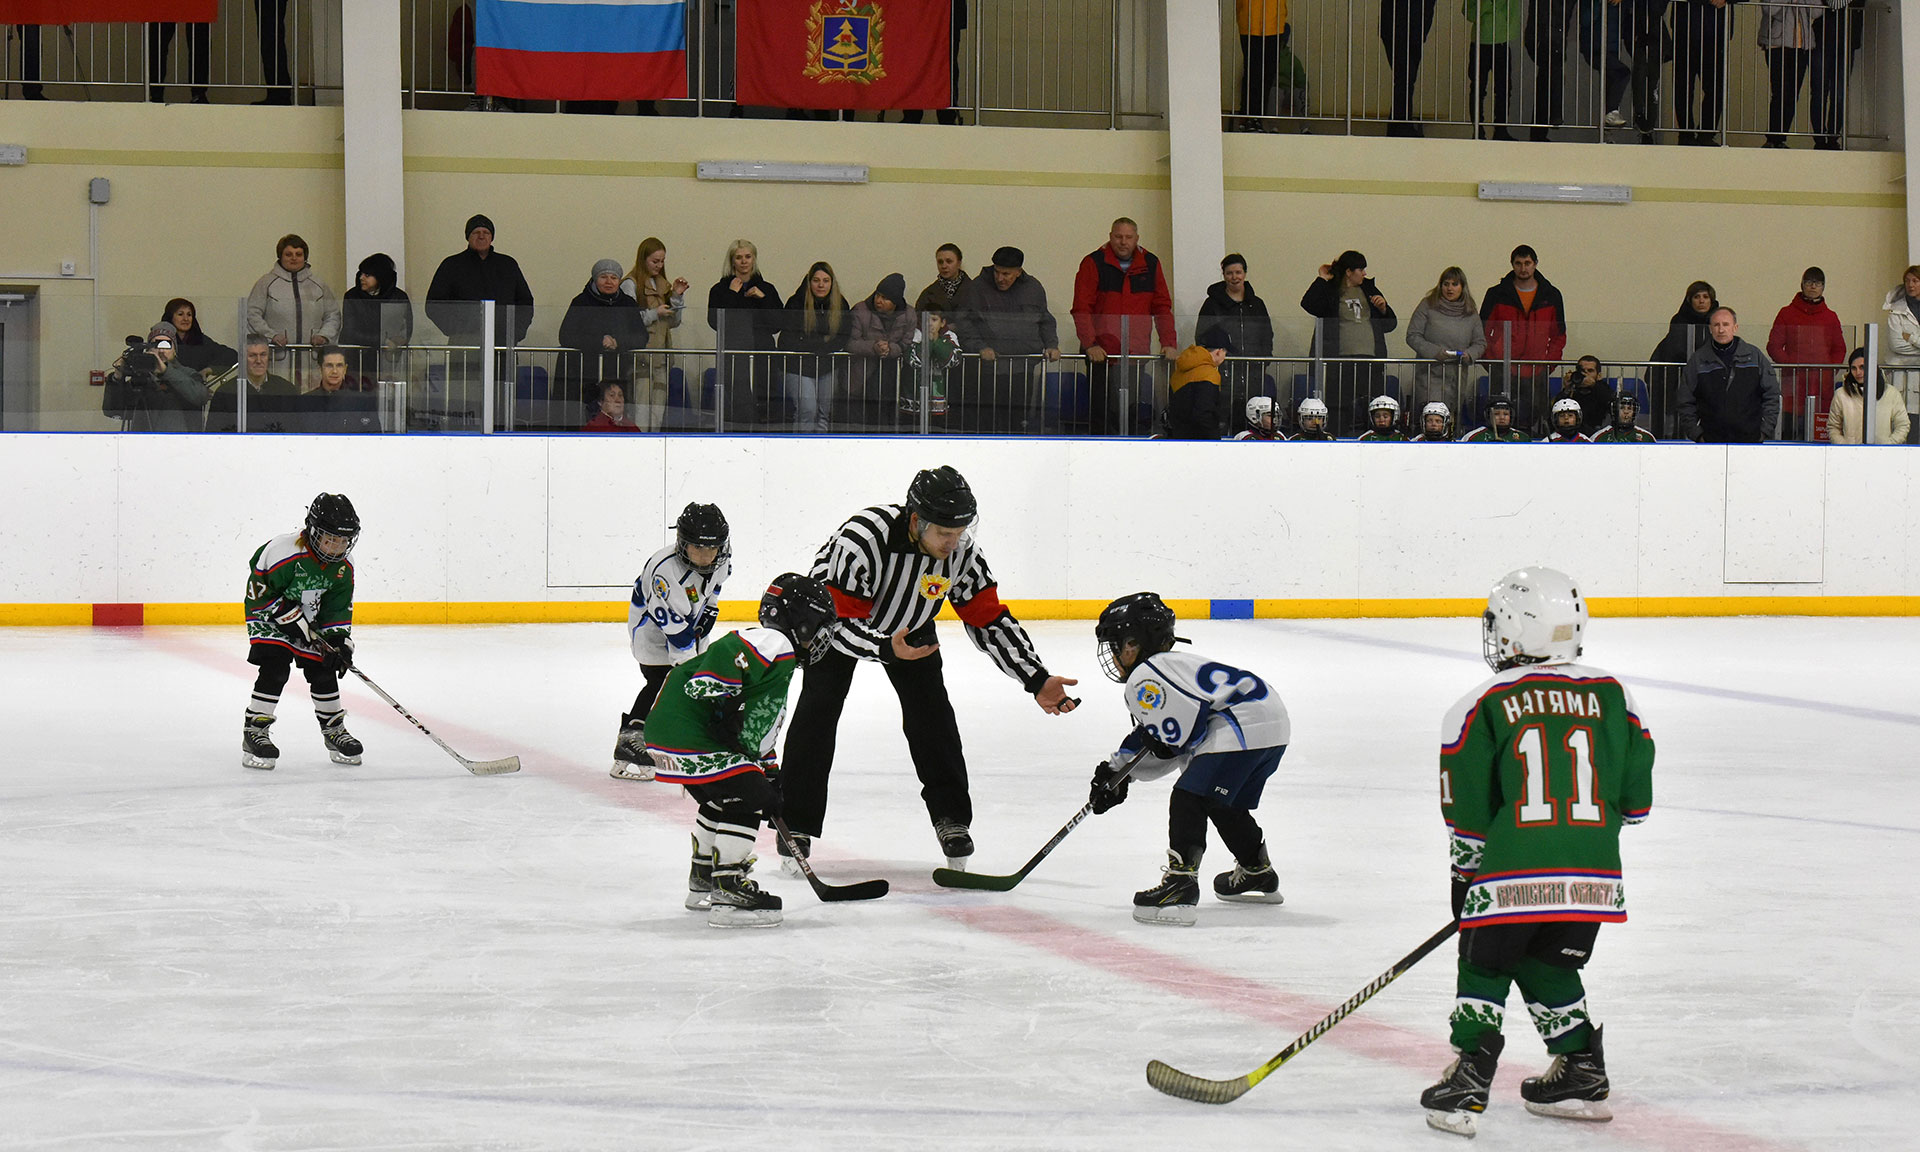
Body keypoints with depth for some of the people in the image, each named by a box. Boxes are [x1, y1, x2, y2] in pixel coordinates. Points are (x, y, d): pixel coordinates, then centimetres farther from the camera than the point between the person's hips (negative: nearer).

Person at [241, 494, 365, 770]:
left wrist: (340, 642, -12)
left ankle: (333, 729, 22)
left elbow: (339, 607, -2)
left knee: (323, 670, 5)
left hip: (310, 620, 6)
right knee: (275, 668, -21)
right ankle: (254, 732, -15)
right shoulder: (282, 552, -30)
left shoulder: (343, 566, -10)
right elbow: (260, 592, -24)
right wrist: (289, 617, -26)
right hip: (268, 615, -6)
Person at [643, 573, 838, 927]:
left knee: (720, 799, 26)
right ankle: (728, 894, -12)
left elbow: (759, 728, 29)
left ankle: (703, 882, 42)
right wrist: (724, 705, -26)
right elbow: (725, 653, -27)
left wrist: (769, 775, 26)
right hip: (689, 734, -11)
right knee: (746, 798, -12)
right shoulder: (775, 645, -9)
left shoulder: (779, 662, 25)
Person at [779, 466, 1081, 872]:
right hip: (832, 614, -4)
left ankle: (951, 819, 5)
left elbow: (990, 621, -15)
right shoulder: (860, 538, -41)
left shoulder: (961, 549, -25)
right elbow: (843, 623, -36)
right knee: (820, 705, -16)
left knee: (931, 711, -7)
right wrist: (887, 648, -54)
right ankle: (795, 825, -9)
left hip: (910, 625, 4)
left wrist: (1037, 680, -20)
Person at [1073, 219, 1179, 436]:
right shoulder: (1093, 263, 0)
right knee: (1101, 413, -5)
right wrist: (1090, 344, -15)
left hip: (1137, 354, 2)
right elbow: (1081, 308, -4)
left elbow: (1162, 307, 14)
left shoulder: (1150, 264, 10)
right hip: (1101, 353, -2)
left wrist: (1169, 343, 3)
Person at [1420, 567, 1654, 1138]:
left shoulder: (1479, 708, 0)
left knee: (1485, 966, 12)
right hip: (1594, 872, 4)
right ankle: (1582, 1074, 24)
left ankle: (1468, 1082, 3)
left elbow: (1468, 817, 2)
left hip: (1513, 873, -3)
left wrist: (1465, 879, 15)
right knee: (1548, 967, 23)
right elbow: (1635, 799, 13)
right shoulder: (1614, 697, 9)